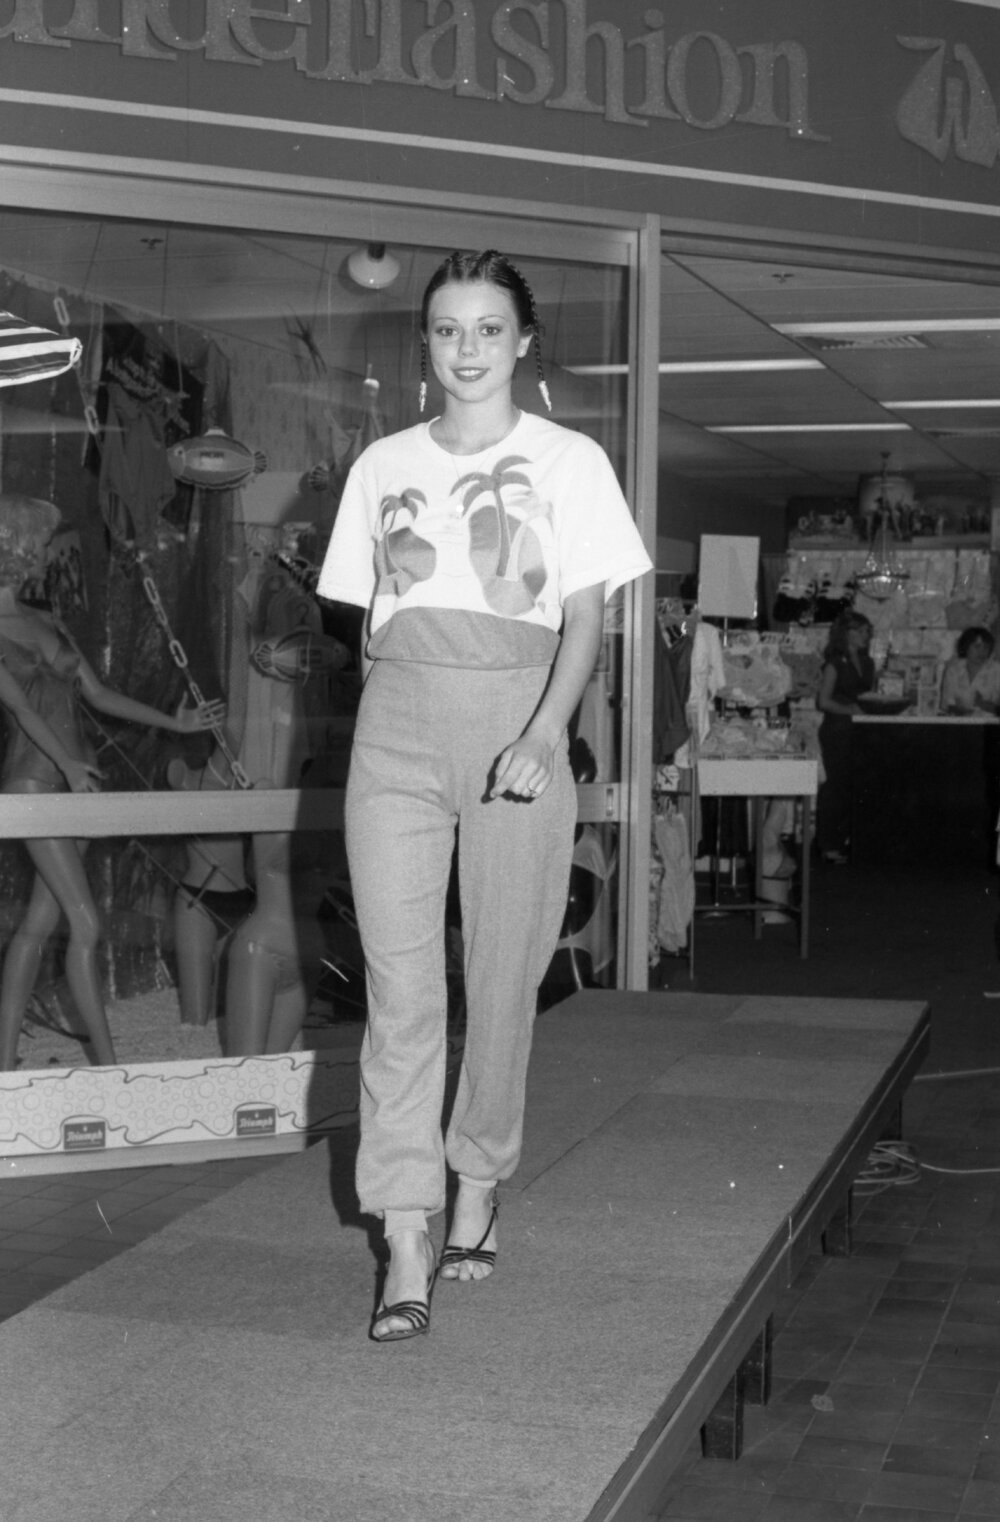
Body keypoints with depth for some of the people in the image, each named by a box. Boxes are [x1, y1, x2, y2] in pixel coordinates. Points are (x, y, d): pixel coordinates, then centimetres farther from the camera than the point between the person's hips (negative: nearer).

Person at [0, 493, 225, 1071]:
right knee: (86, 923, -12)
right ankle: (107, 1063, -8)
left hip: (77, 779, 7)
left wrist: (175, 723, 13)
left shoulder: (47, 623, 16)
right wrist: (69, 766, -29)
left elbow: (97, 693, 17)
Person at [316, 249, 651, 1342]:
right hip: (397, 722, 2)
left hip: (517, 717, -1)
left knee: (503, 974, 4)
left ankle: (478, 1189, 24)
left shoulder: (569, 462, 6)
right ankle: (406, 1246, -5)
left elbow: (585, 615, -2)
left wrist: (543, 735, -14)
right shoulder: (383, 465, 14)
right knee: (400, 983, -6)